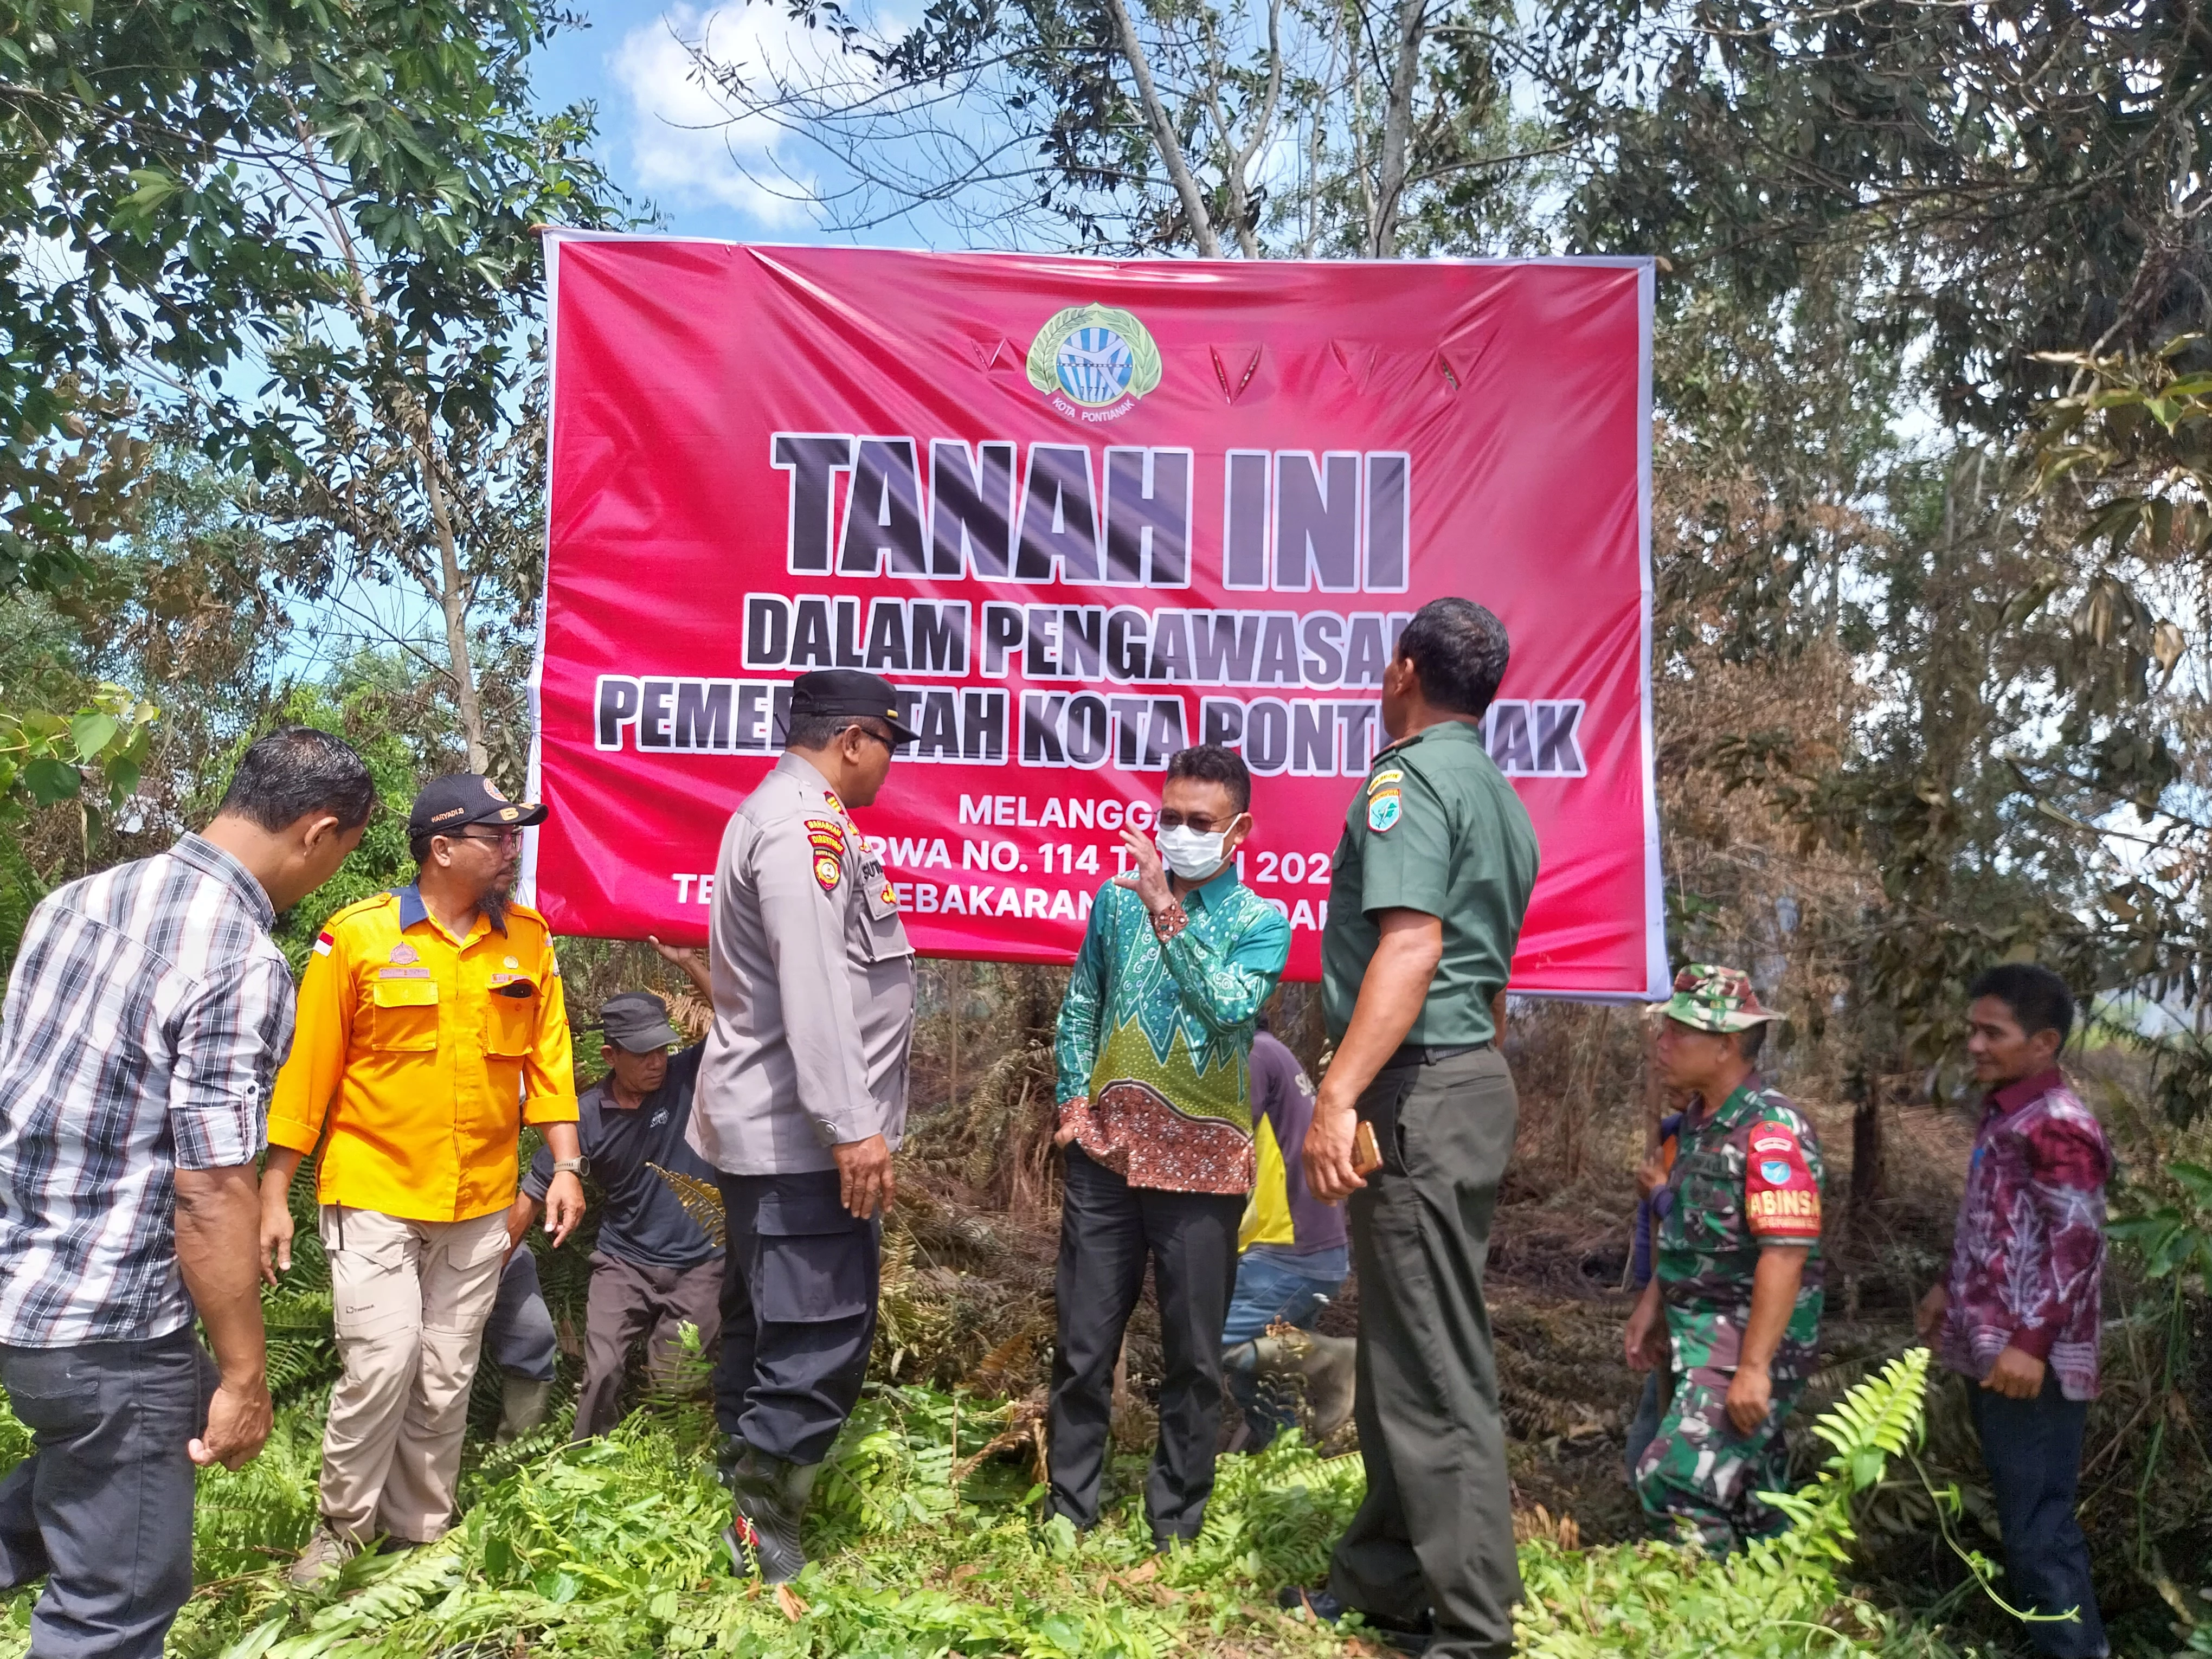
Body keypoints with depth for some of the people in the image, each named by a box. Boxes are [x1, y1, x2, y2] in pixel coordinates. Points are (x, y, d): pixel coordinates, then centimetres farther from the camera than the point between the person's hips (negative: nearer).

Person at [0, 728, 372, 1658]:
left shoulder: (76, 899, 3)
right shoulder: (241, 966, -23)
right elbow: (210, 1196, -24)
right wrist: (244, 1378, -15)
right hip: (108, 1325, -8)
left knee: (83, 1473, 34)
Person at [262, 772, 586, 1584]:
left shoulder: (528, 937, 2)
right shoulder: (357, 935, -7)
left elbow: (548, 1057, 5)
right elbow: (307, 1067, -4)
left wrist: (567, 1165, -1)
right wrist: (274, 1194, -3)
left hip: (480, 1205, 3)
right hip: (374, 1196, -3)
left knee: (445, 1380, 9)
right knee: (384, 1360, -8)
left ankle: (421, 1533, 28)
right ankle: (341, 1527, 17)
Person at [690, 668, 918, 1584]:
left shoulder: (778, 813, 17)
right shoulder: (806, 825, -17)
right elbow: (813, 989, -25)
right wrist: (853, 1127, -26)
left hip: (765, 1127, 11)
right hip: (803, 1136, -11)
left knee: (765, 1327, 18)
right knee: (822, 1342, -5)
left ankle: (745, 1492, 30)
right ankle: (766, 1534, 4)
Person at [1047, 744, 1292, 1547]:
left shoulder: (1261, 922, -2)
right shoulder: (1118, 899, 6)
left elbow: (1230, 1007, -20)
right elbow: (1079, 1007, 13)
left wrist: (1168, 913, -23)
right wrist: (1074, 1098, 2)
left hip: (1200, 1160, -2)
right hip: (1106, 1150, 2)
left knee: (1194, 1355, 8)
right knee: (1082, 1344, 9)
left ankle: (1176, 1521, 24)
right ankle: (1069, 1505, 25)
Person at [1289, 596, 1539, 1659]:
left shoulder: (1410, 775, -12)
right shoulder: (1499, 795, 17)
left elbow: (1412, 944, -25)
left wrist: (1338, 1095, -29)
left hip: (1418, 1093, -10)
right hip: (1473, 1079, 10)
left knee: (1433, 1369, -3)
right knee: (1401, 1345, 17)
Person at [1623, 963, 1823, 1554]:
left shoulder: (1771, 1130, -19)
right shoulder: (1698, 1121, 9)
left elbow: (1785, 1255, -24)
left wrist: (1754, 1367, -25)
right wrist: (1651, 1305, 16)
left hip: (1749, 1340, -9)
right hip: (1695, 1334, 9)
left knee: (1674, 1481, -14)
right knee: (1742, 1486, 17)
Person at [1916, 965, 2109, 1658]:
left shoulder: (2057, 1125, -17)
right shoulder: (2006, 1113, 11)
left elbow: (2077, 1243, -22)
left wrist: (2033, 1343, -25)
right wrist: (1952, 1291, 26)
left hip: (2028, 1359, -10)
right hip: (1991, 1348, 10)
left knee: (2039, 1524, -2)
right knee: (2022, 1515, 19)